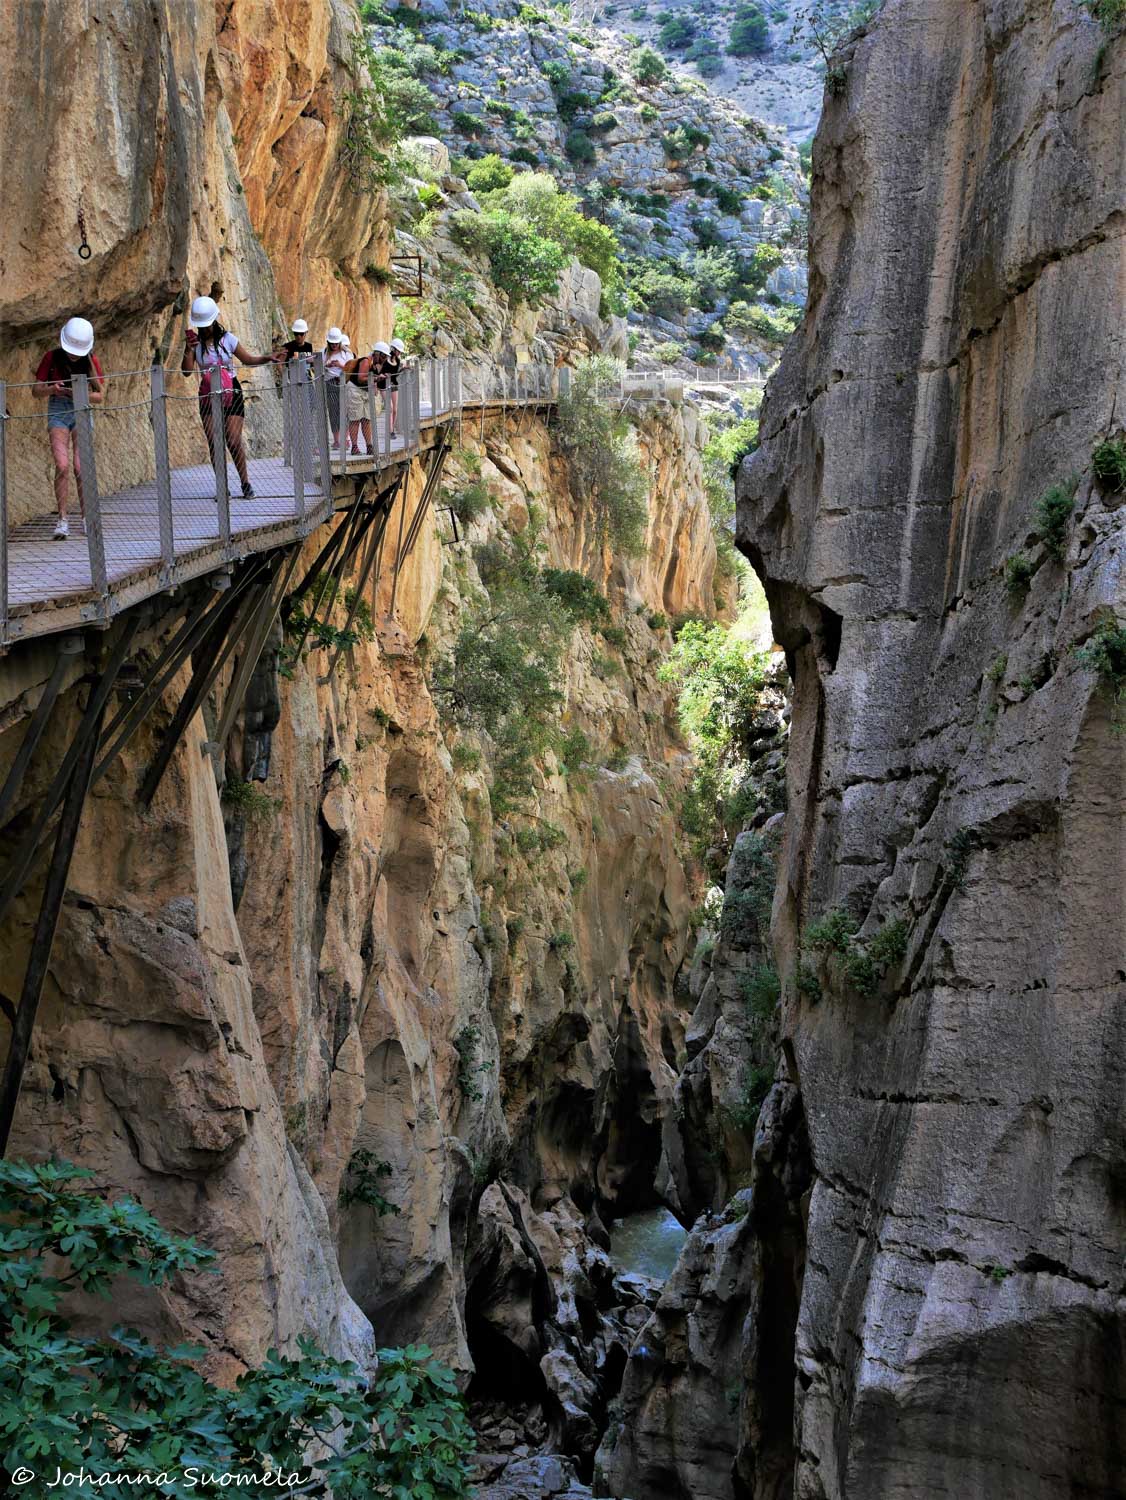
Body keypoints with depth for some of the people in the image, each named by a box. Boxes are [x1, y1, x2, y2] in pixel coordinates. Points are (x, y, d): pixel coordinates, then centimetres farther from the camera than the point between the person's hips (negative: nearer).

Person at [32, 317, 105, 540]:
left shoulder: (91, 360, -3)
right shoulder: (51, 357, -6)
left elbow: (100, 396, -1)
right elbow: (36, 390, -2)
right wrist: (52, 389, -23)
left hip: (82, 412, 1)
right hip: (57, 413, -1)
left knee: (80, 467, -9)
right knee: (62, 465, -17)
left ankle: (86, 517, 7)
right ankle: (62, 519, -9)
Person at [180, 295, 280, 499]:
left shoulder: (227, 339, -1)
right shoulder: (195, 343, 1)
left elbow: (247, 359, 8)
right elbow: (187, 371, -5)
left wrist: (267, 358, -8)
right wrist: (189, 348, -17)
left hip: (231, 395, -2)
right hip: (208, 397, 2)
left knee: (234, 440, -10)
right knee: (214, 443, -3)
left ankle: (245, 483, 5)